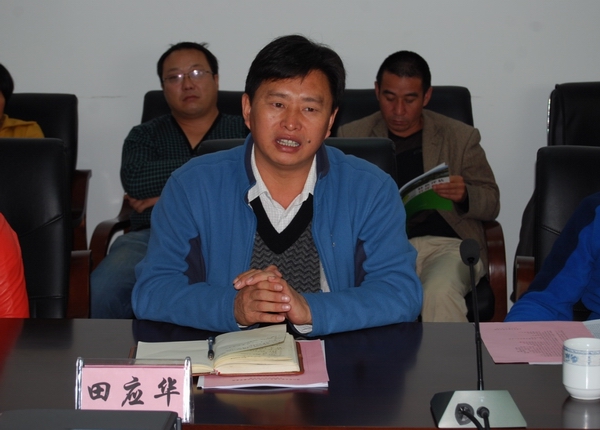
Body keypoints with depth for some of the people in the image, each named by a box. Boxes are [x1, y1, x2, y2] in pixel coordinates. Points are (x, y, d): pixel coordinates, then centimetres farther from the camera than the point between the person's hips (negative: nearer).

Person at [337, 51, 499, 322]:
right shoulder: (351, 136, 18)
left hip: (445, 242, 0)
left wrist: (464, 196, -8)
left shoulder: (461, 137, 18)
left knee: (439, 293, -34)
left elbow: (491, 203, 16)